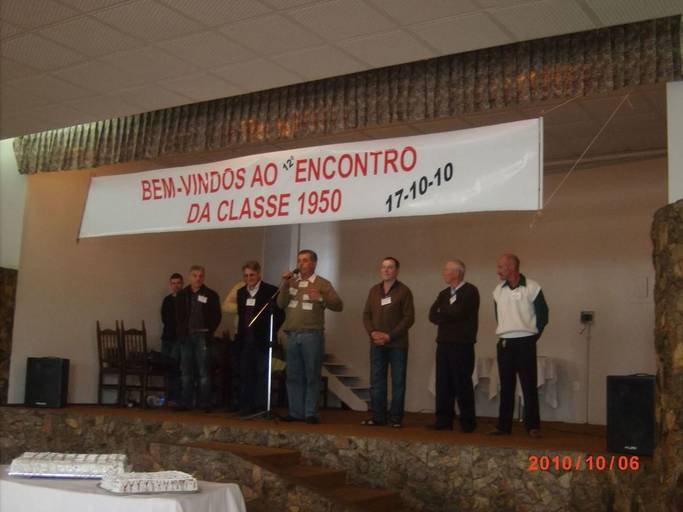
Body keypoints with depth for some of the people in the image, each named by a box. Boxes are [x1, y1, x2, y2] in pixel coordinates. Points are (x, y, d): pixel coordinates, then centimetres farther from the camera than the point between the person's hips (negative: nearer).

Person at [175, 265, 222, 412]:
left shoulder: (211, 295, 1)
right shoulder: (182, 295, 10)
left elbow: (216, 317, 1)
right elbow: (178, 316, 12)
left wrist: (208, 332, -6)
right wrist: (182, 331, 1)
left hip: (202, 336, -3)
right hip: (186, 336, 3)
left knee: (204, 372, -3)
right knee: (186, 372, 6)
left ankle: (205, 404, 1)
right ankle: (185, 403, 11)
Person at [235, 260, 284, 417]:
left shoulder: (271, 291, -4)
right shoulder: (241, 292, 14)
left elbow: (280, 314, -5)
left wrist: (270, 333, -10)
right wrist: (239, 334, 9)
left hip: (262, 340, -5)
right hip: (246, 340, 5)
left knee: (262, 373, -3)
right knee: (245, 373, 4)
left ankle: (261, 406, 2)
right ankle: (246, 406, 9)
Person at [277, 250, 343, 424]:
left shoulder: (322, 284, 2)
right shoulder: (291, 281, 13)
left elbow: (338, 305, -6)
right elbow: (281, 303, 3)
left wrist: (321, 298, -21)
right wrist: (285, 285, -9)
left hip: (312, 335, -4)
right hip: (292, 334, 4)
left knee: (312, 376, -1)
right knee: (294, 376, 6)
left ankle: (311, 413, 3)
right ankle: (296, 412, 13)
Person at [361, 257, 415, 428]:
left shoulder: (404, 291, -2)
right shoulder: (374, 290, 13)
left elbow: (409, 318, -7)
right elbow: (366, 314, 12)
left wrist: (389, 336, -13)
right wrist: (372, 333, -6)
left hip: (397, 345, -4)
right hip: (377, 344, 4)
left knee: (398, 382, 1)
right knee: (376, 382, 6)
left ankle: (396, 418, 6)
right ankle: (378, 417, 13)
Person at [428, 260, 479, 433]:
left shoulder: (470, 291, -4)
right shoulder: (444, 293, 17)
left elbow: (459, 313, -16)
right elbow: (432, 316, 6)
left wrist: (442, 313, -1)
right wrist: (449, 316, -10)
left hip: (462, 345, -6)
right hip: (443, 343, 6)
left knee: (462, 384, -3)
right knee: (443, 383, 5)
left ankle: (467, 422, 5)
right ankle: (444, 420, 12)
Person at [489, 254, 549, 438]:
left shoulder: (532, 288, -7)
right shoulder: (498, 291, 8)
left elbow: (543, 315, -1)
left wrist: (534, 335, 2)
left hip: (525, 342, -5)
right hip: (504, 343, 5)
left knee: (529, 385, -3)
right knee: (506, 386, 8)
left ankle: (533, 426, 3)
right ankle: (504, 426, 13)